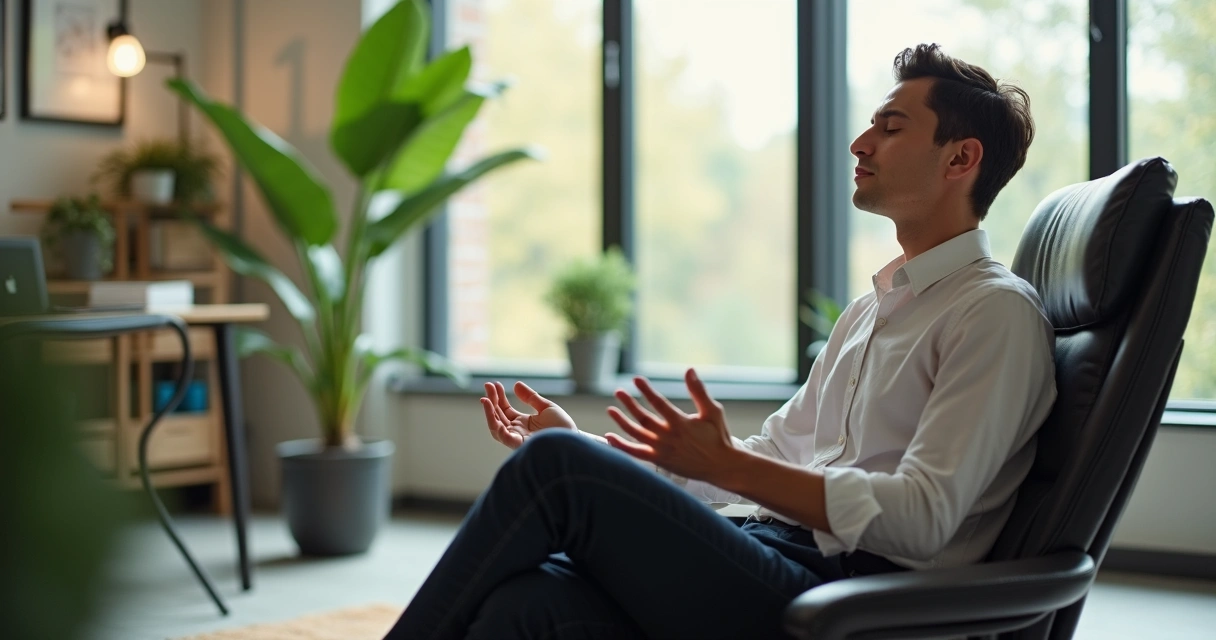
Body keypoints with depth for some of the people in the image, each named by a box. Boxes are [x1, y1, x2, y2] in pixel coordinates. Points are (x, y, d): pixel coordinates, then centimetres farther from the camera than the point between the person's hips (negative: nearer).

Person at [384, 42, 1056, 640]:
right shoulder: (870, 309, 25)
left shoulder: (998, 312, -3)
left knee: (553, 464, -20)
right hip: (774, 556, 7)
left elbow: (923, 517, -14)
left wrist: (723, 465, -18)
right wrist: (589, 450, 18)